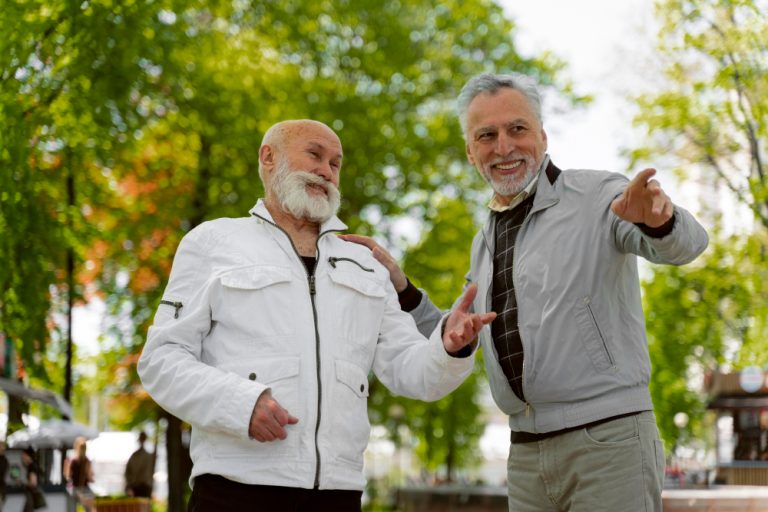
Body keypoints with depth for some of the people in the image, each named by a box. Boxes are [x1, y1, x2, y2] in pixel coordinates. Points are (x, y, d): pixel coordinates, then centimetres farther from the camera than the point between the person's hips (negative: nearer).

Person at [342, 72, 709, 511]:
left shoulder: (597, 197, -5)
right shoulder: (486, 243, 17)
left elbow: (687, 243, -21)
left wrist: (659, 219, -44)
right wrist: (396, 283, 10)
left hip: (607, 440, -6)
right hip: (527, 455, 6)